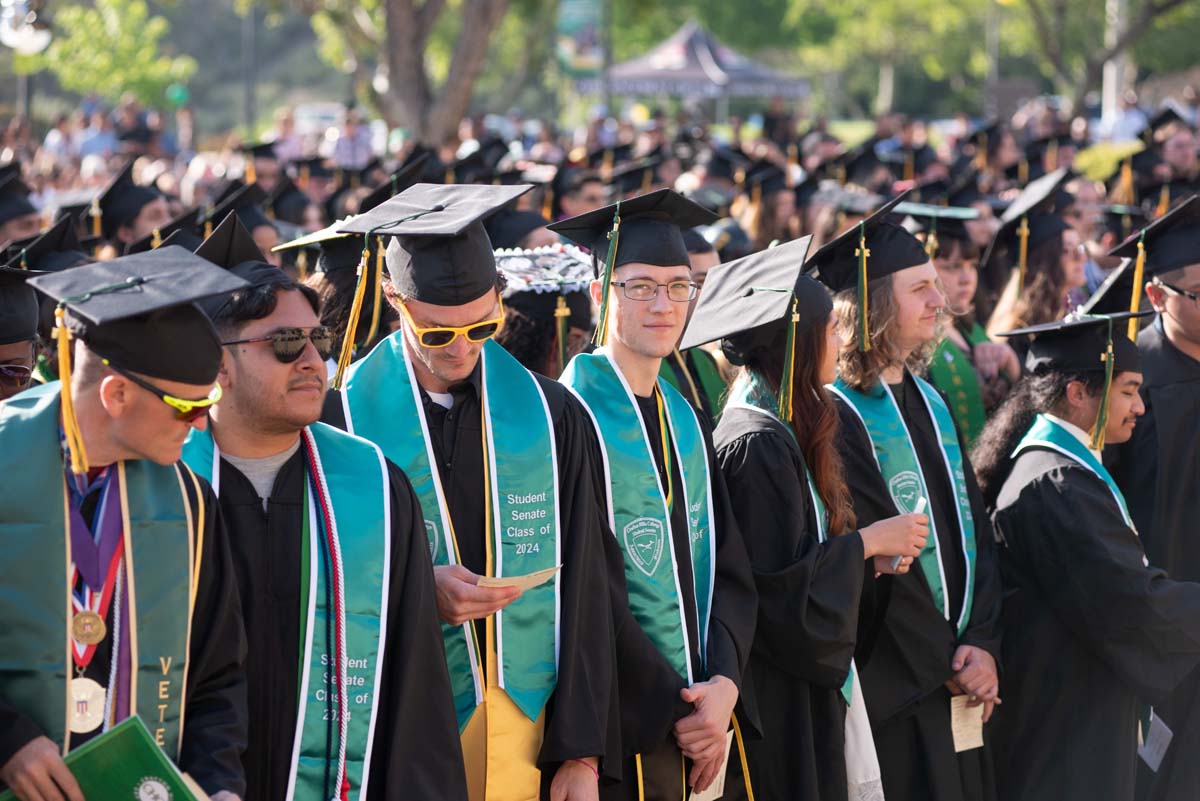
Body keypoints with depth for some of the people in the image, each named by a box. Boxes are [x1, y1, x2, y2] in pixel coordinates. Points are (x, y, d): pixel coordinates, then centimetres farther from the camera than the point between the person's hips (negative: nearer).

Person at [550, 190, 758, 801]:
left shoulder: (685, 421, 12)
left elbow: (728, 567, 8)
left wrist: (723, 684, -9)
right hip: (624, 724, -6)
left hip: (703, 720, 6)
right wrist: (675, 710, -14)